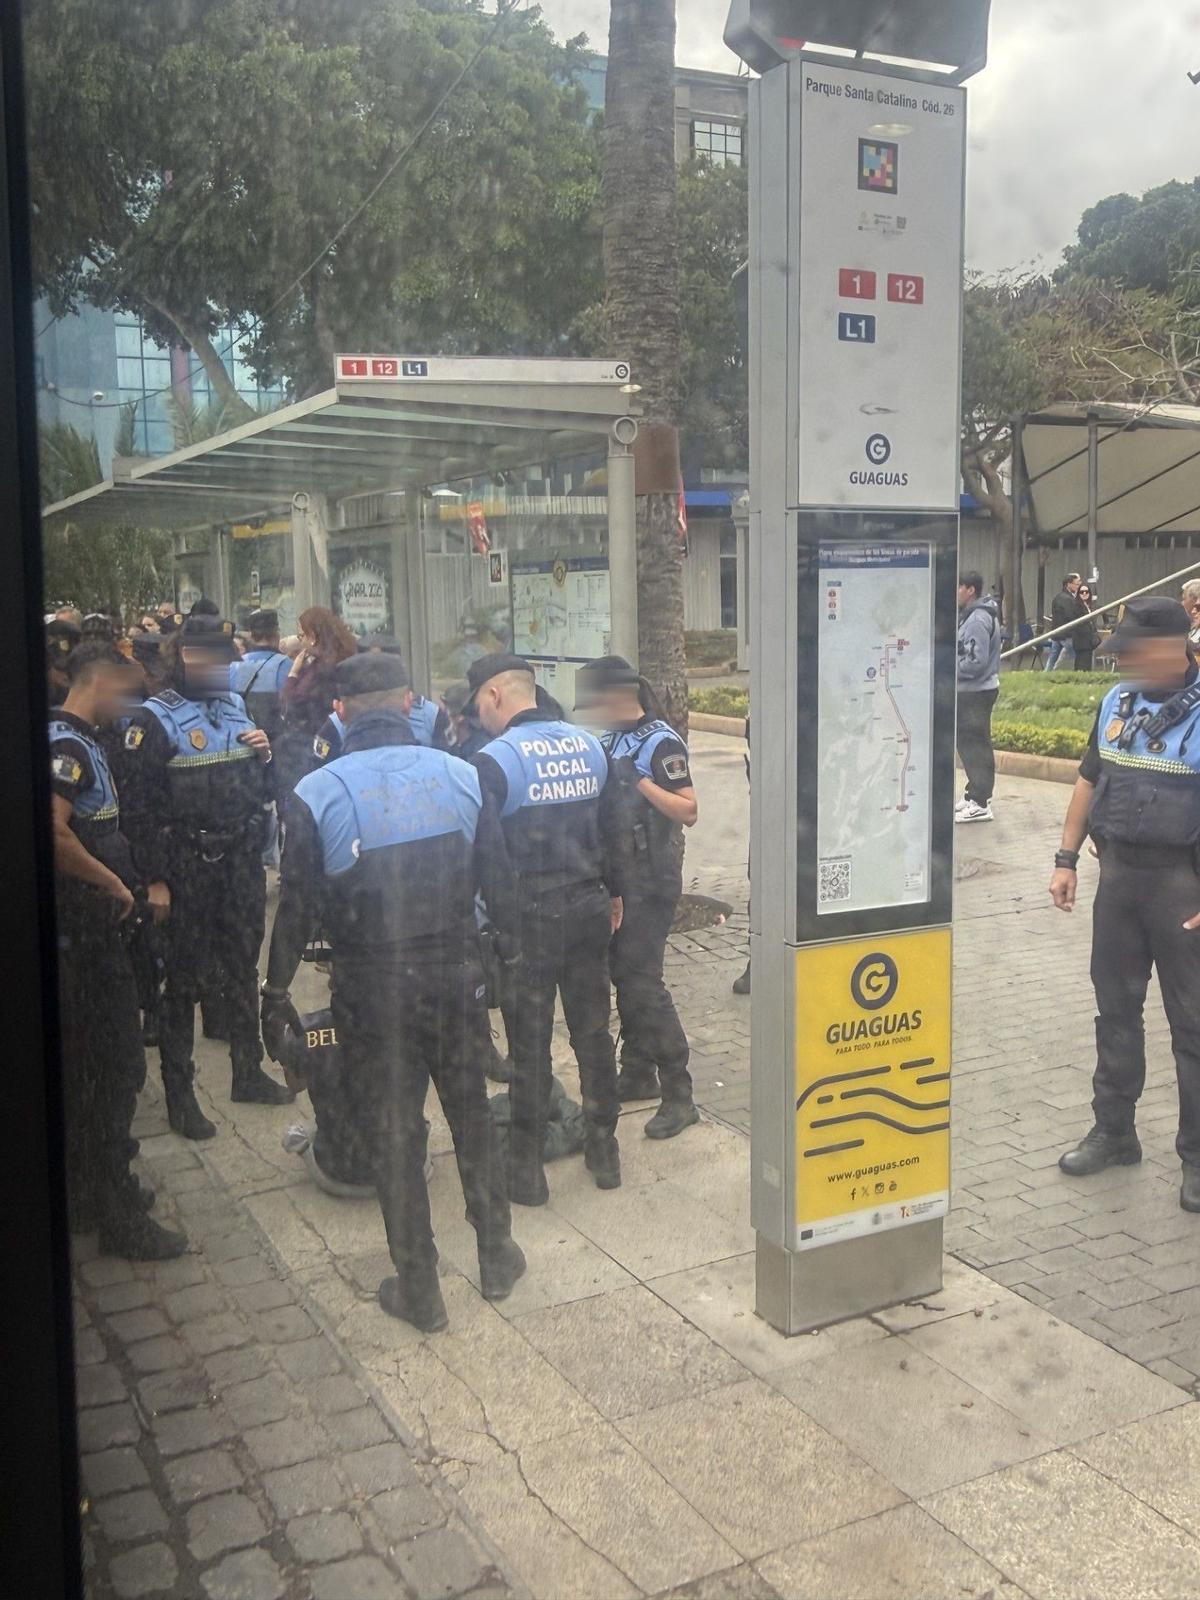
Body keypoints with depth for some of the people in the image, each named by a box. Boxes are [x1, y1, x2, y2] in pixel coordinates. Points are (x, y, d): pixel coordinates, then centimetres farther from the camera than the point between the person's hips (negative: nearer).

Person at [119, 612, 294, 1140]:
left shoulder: (236, 706, 10)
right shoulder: (154, 719, -10)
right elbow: (140, 806, -13)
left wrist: (262, 755, -2)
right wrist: (154, 879, -16)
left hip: (241, 862, 6)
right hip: (187, 871, -6)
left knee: (242, 970, 16)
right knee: (183, 981, 3)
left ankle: (248, 1072, 31)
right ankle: (179, 1095, 14)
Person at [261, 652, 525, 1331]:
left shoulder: (317, 793, -10)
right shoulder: (463, 777, -3)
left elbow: (298, 906, -6)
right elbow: (498, 882, 1)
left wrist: (276, 993, 5)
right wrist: (517, 954, 16)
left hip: (371, 991, -2)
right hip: (455, 978, 2)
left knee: (393, 1133, 11)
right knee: (472, 1114, 20)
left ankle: (419, 1289, 23)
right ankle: (498, 1255, 34)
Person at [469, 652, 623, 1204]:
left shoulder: (494, 760, -15)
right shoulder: (590, 745, 4)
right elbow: (611, 827, 11)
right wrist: (613, 893, 21)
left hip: (530, 915, -5)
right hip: (589, 905, 5)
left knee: (529, 1042, 5)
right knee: (593, 1030, 15)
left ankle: (526, 1167, 15)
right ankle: (603, 1149, 27)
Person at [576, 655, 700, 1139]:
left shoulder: (660, 742, -14)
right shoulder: (612, 739, 10)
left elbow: (688, 811, -19)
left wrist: (643, 782, -27)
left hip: (651, 880, -8)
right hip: (617, 875, 8)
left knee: (642, 981, -9)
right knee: (622, 973, 14)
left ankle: (678, 1094, -2)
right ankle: (638, 1073, 28)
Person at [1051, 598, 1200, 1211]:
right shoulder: (1118, 701, 6)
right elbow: (1090, 780, 14)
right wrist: (1067, 857, 10)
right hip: (1117, 871, 6)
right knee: (1115, 1009, 15)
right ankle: (1113, 1132, 29)